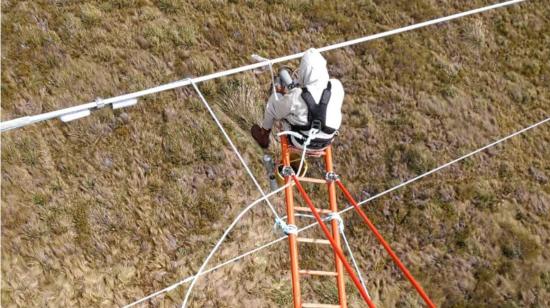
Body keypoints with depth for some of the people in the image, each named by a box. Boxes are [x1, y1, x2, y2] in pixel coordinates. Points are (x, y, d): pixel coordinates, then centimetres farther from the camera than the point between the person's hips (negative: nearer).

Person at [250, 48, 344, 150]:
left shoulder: (295, 97, -33)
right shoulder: (337, 86, -24)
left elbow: (277, 112, -12)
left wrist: (282, 94, 9)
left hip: (302, 142, -3)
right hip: (327, 139, 4)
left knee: (274, 98, 13)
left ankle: (263, 136, 38)